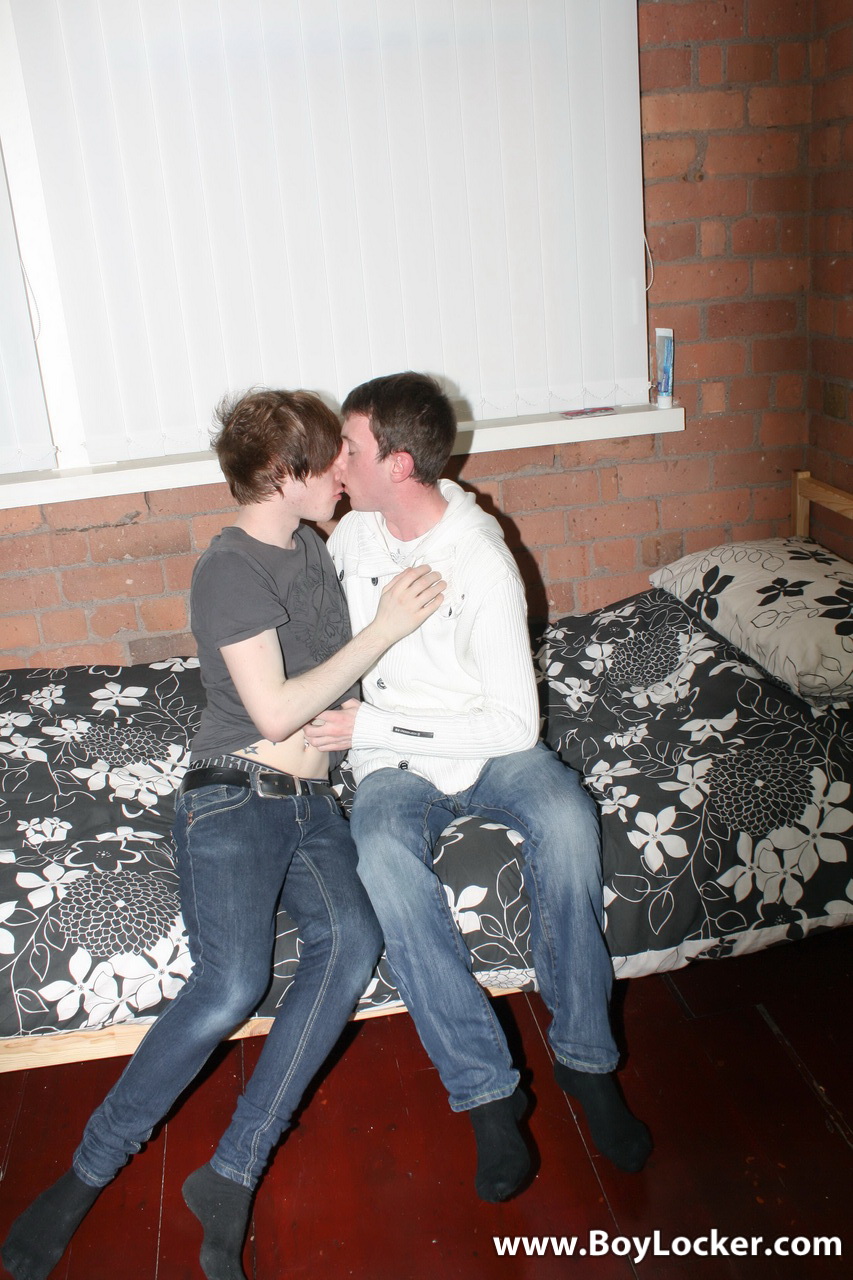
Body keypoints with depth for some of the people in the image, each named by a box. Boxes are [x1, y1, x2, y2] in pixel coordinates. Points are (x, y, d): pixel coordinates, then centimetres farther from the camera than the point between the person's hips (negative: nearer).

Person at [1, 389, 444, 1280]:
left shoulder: (310, 548, 17)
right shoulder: (229, 570, -7)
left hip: (309, 797, 6)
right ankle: (87, 1172, -3)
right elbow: (274, 711, -14)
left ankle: (232, 1176, -16)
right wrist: (385, 629, -11)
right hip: (233, 795, -6)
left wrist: (322, 728, 9)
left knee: (352, 939, -23)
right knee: (233, 981, -26)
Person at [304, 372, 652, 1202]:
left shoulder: (483, 564, -18)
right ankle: (486, 1089, -22)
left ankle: (584, 1056, -15)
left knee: (566, 819, -34)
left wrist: (370, 726, -21)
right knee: (382, 855, -32)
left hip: (489, 750, -2)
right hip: (393, 764, 3)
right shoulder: (354, 534, -1)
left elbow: (515, 724, -21)